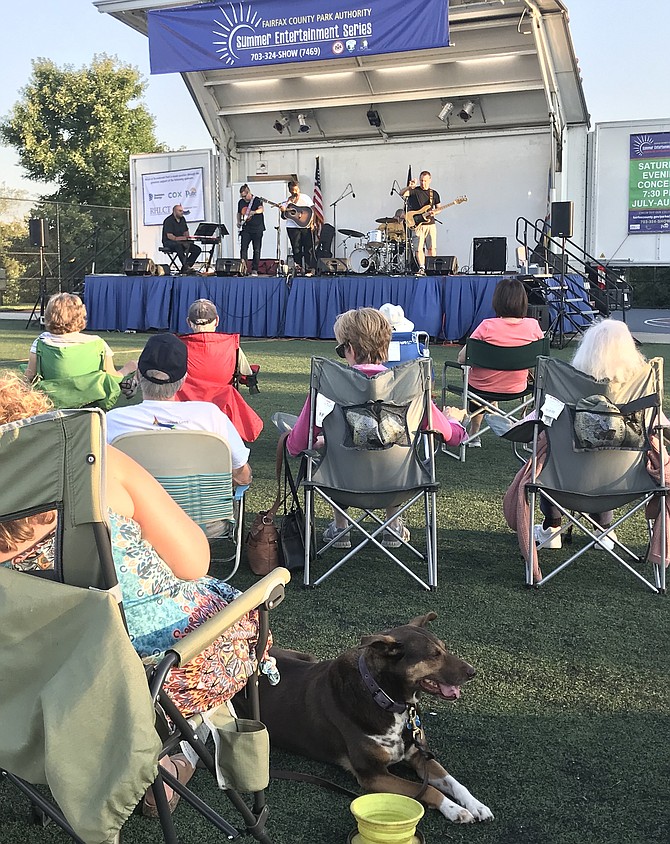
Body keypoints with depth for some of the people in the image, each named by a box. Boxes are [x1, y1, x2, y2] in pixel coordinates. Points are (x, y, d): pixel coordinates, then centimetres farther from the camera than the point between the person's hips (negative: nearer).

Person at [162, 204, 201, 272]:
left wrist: (187, 239, -5)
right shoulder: (169, 221, -13)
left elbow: (186, 232, 16)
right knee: (178, 245, -42)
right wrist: (182, 238, -28)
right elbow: (169, 236, -21)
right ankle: (186, 266, -44)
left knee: (197, 249, -9)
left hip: (181, 242, 8)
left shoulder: (182, 219, 11)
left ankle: (185, 268, -14)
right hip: (169, 243, -8)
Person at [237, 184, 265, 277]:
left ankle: (254, 270, 7)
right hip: (246, 229, 4)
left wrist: (254, 212, -44)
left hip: (257, 228, -4)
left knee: (256, 250, 0)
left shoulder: (257, 200, -5)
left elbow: (261, 209, -24)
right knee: (243, 248, -9)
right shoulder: (241, 202, 11)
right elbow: (239, 213, 25)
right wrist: (238, 222, 8)